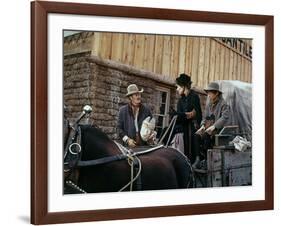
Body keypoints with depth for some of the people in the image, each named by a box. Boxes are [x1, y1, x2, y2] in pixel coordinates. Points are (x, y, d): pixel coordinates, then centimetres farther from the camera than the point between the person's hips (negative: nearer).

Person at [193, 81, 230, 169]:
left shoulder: (223, 104, -5)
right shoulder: (208, 104, 16)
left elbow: (225, 117, -18)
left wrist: (214, 126, -27)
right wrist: (203, 125, -3)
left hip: (219, 128, -6)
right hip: (209, 126, 6)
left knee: (207, 135, -34)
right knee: (197, 135, -24)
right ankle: (197, 160, -26)